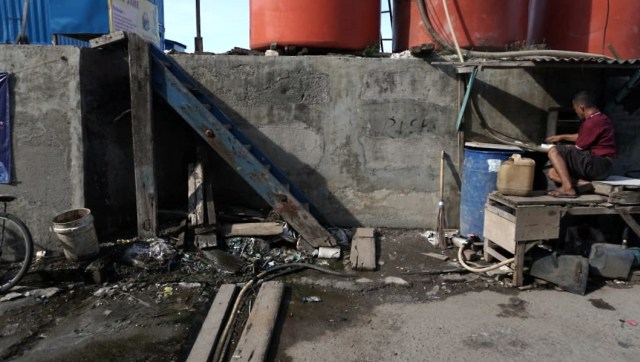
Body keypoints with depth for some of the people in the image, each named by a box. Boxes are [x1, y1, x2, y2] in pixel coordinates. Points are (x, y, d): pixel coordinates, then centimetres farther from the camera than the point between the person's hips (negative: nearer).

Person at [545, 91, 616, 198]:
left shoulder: (592, 122, -18)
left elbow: (578, 149, -11)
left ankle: (567, 188, -27)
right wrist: (562, 137, 37)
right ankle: (582, 183, -15)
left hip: (597, 166, -10)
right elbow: (582, 137, 32)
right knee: (553, 173, 9)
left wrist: (562, 148, 8)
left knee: (554, 151, -17)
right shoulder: (600, 118, 16)